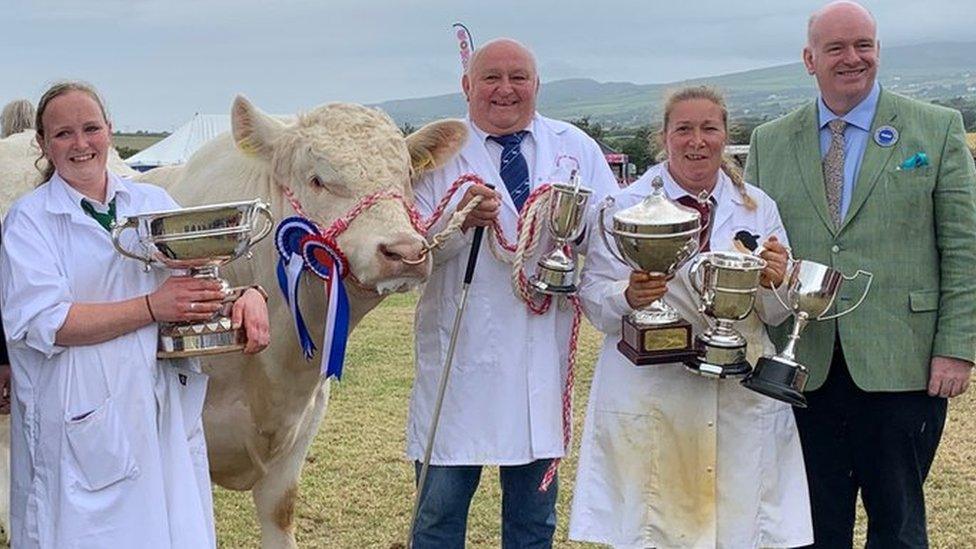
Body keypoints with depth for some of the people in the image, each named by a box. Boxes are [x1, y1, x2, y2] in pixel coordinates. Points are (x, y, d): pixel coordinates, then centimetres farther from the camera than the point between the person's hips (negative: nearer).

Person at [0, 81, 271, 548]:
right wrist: (152, 307, -18)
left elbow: (207, 273, 11)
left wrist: (248, 295, -13)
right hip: (82, 426, -3)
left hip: (167, 417, 4)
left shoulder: (153, 203, 11)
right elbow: (41, 322, -12)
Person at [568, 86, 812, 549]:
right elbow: (592, 298, -2)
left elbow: (776, 314, 12)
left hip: (741, 399, 3)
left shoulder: (758, 207, 11)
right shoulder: (626, 206, 2)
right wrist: (629, 297, -21)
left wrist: (774, 283, -9)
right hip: (649, 398, -2)